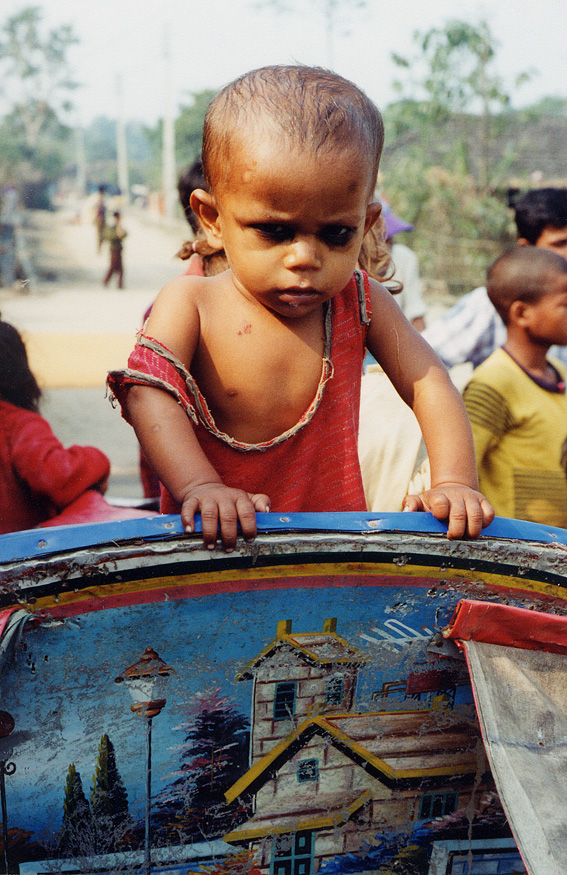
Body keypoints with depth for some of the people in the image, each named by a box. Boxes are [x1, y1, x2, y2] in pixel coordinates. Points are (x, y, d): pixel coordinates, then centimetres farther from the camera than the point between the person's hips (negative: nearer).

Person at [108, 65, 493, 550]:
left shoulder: (359, 303, -2)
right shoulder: (189, 305, -9)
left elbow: (427, 382, -3)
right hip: (216, 541, -2)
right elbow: (149, 396, -20)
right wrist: (199, 486, -36)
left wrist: (453, 483, -19)